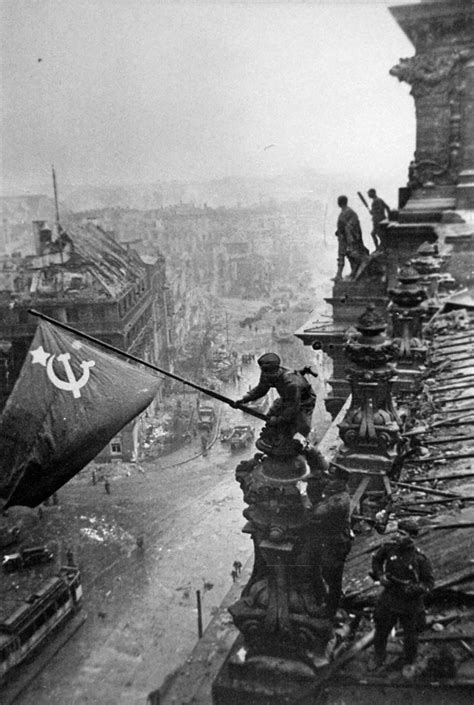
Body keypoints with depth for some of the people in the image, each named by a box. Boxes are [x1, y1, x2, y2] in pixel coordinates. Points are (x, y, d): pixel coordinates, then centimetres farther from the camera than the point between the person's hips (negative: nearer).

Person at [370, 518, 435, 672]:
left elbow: (429, 582, -12)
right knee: (381, 631, 17)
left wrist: (416, 588, -28)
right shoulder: (389, 547, -12)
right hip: (389, 600, 3)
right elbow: (376, 560, 8)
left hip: (410, 604, -3)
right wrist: (379, 575, -7)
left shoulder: (420, 559, -22)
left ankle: (409, 664, 42)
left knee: (410, 637, 15)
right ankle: (378, 660, 41)